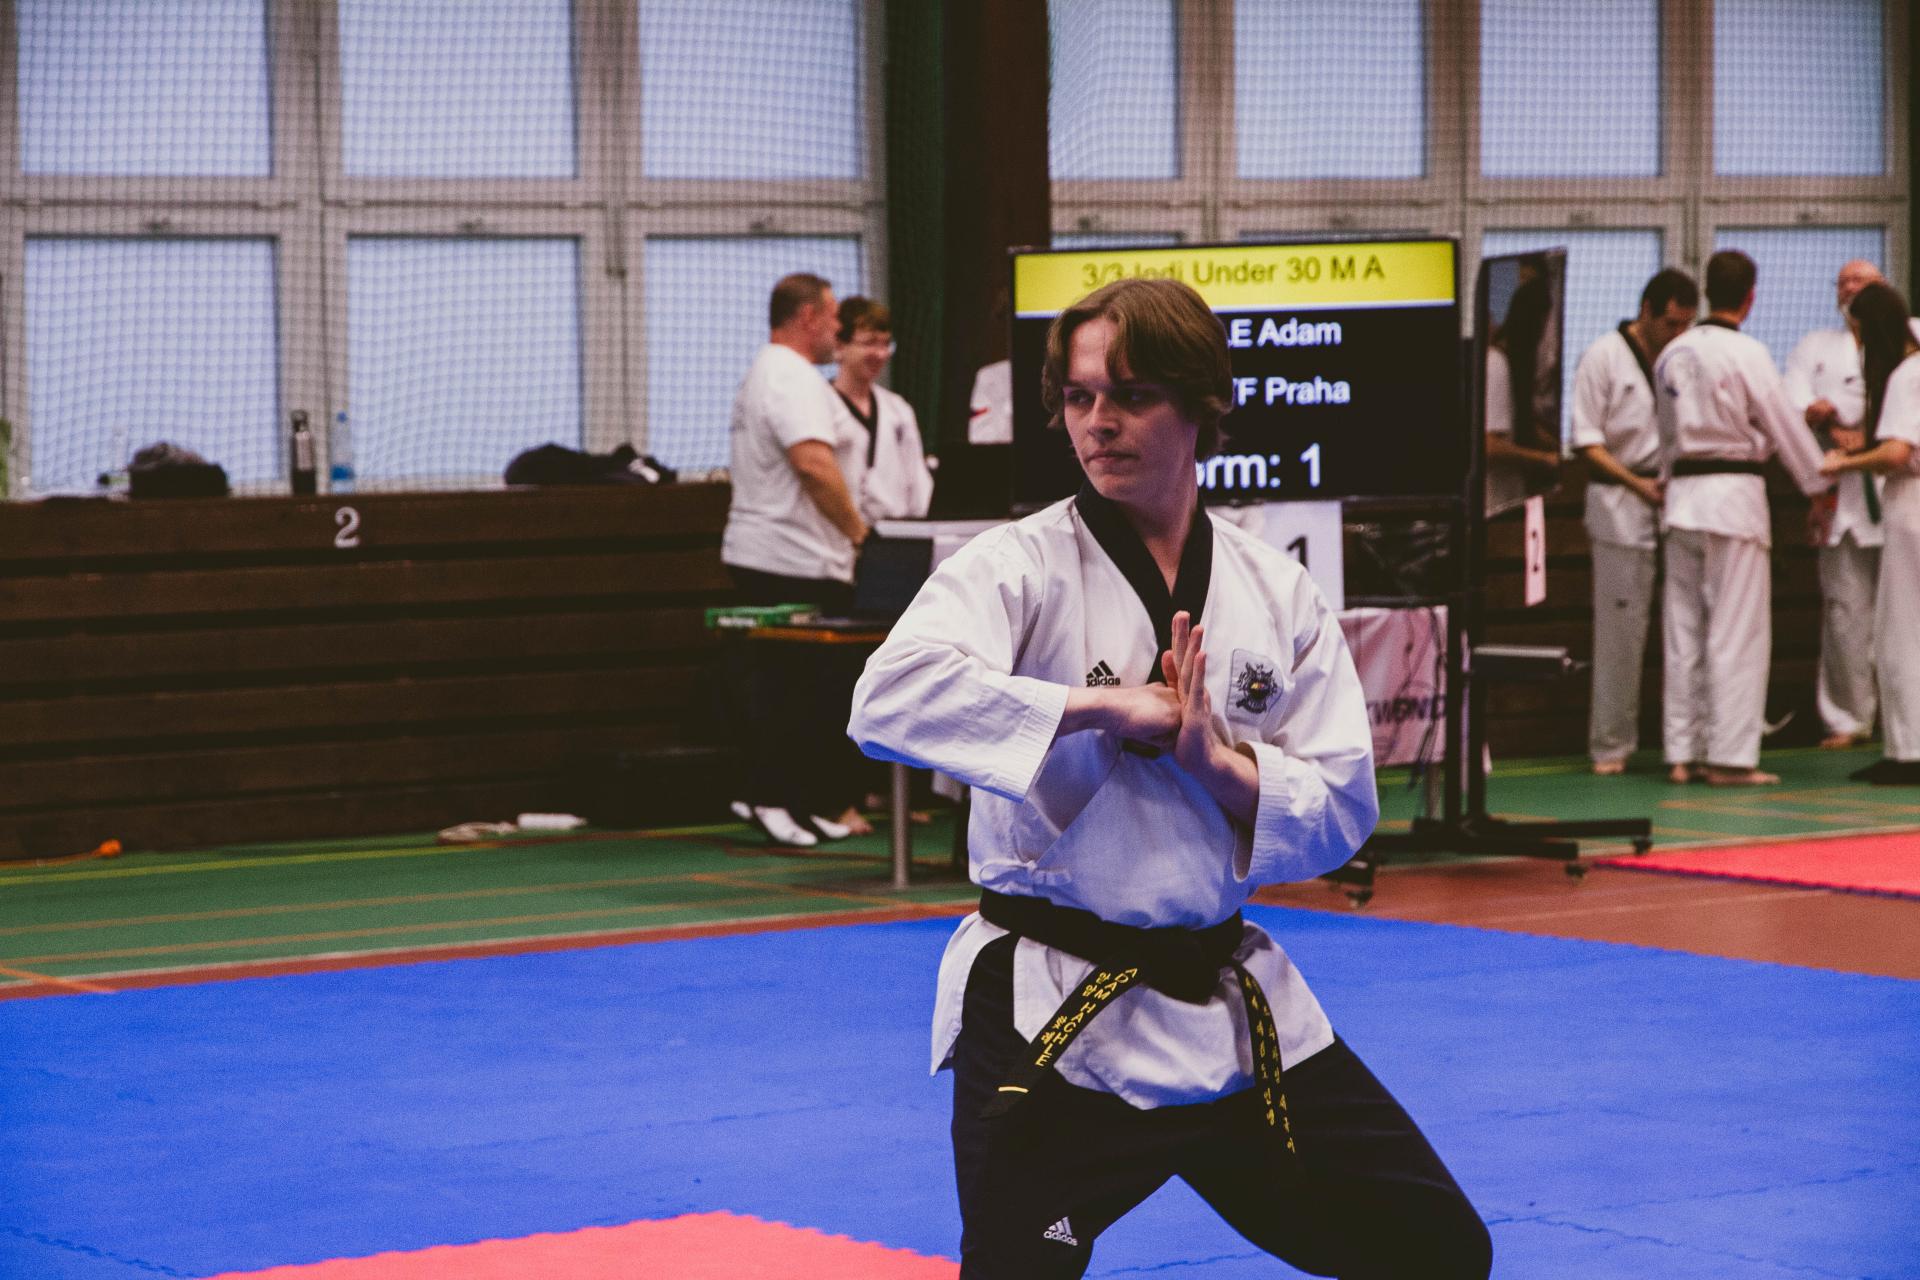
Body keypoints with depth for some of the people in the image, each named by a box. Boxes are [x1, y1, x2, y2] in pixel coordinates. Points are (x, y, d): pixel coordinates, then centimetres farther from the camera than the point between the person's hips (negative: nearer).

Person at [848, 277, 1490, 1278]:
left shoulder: (1276, 594, 5)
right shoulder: (1017, 569, -9)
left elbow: (1343, 808, 4)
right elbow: (890, 698, -28)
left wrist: (1217, 761, -15)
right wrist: (1104, 708, -24)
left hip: (1233, 1011, 5)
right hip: (1055, 1022, -5)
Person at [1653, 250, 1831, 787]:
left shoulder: (1672, 354, 8)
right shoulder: (1746, 354, -11)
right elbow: (1785, 426, -5)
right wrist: (1821, 482, 6)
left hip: (1682, 496, 6)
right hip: (1734, 494, -6)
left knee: (1684, 629, 10)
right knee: (1737, 631, -3)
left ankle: (1683, 752, 13)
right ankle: (1730, 757, -4)